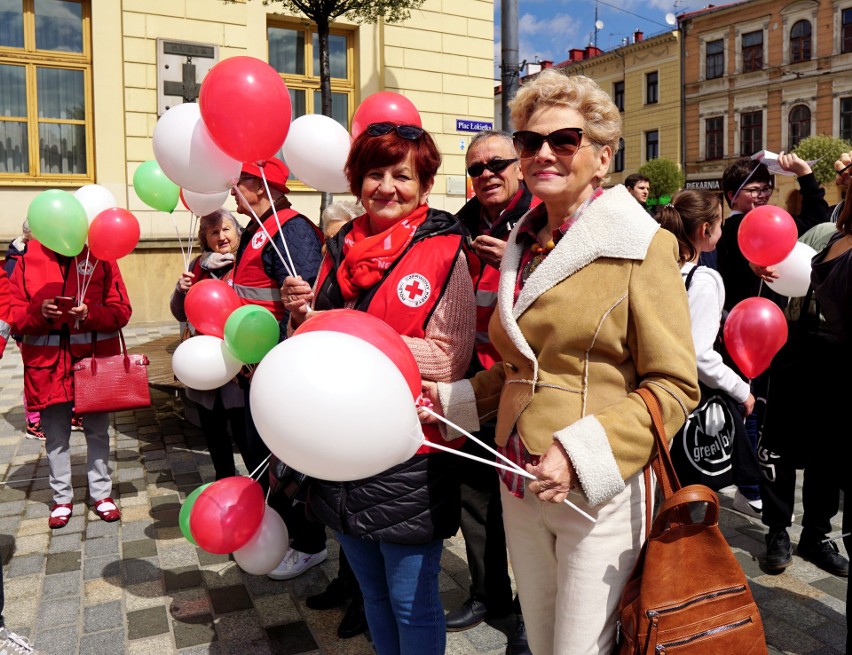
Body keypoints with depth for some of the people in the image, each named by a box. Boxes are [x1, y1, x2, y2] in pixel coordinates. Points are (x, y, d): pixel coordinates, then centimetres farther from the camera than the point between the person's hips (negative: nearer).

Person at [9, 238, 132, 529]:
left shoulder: (100, 257, -2)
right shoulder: (28, 260, 1)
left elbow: (121, 311, -5)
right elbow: (16, 317, 1)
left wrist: (90, 314, -23)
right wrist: (39, 313, -20)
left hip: (95, 358, -1)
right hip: (48, 363, 1)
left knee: (97, 431, 9)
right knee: (55, 436, 10)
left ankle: (101, 495, 22)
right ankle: (62, 499, 25)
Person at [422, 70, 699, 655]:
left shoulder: (641, 245, -9)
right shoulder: (523, 245, 10)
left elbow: (675, 387, -13)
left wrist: (582, 453, -22)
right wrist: (448, 397, 7)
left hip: (600, 493, -6)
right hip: (522, 487, 6)